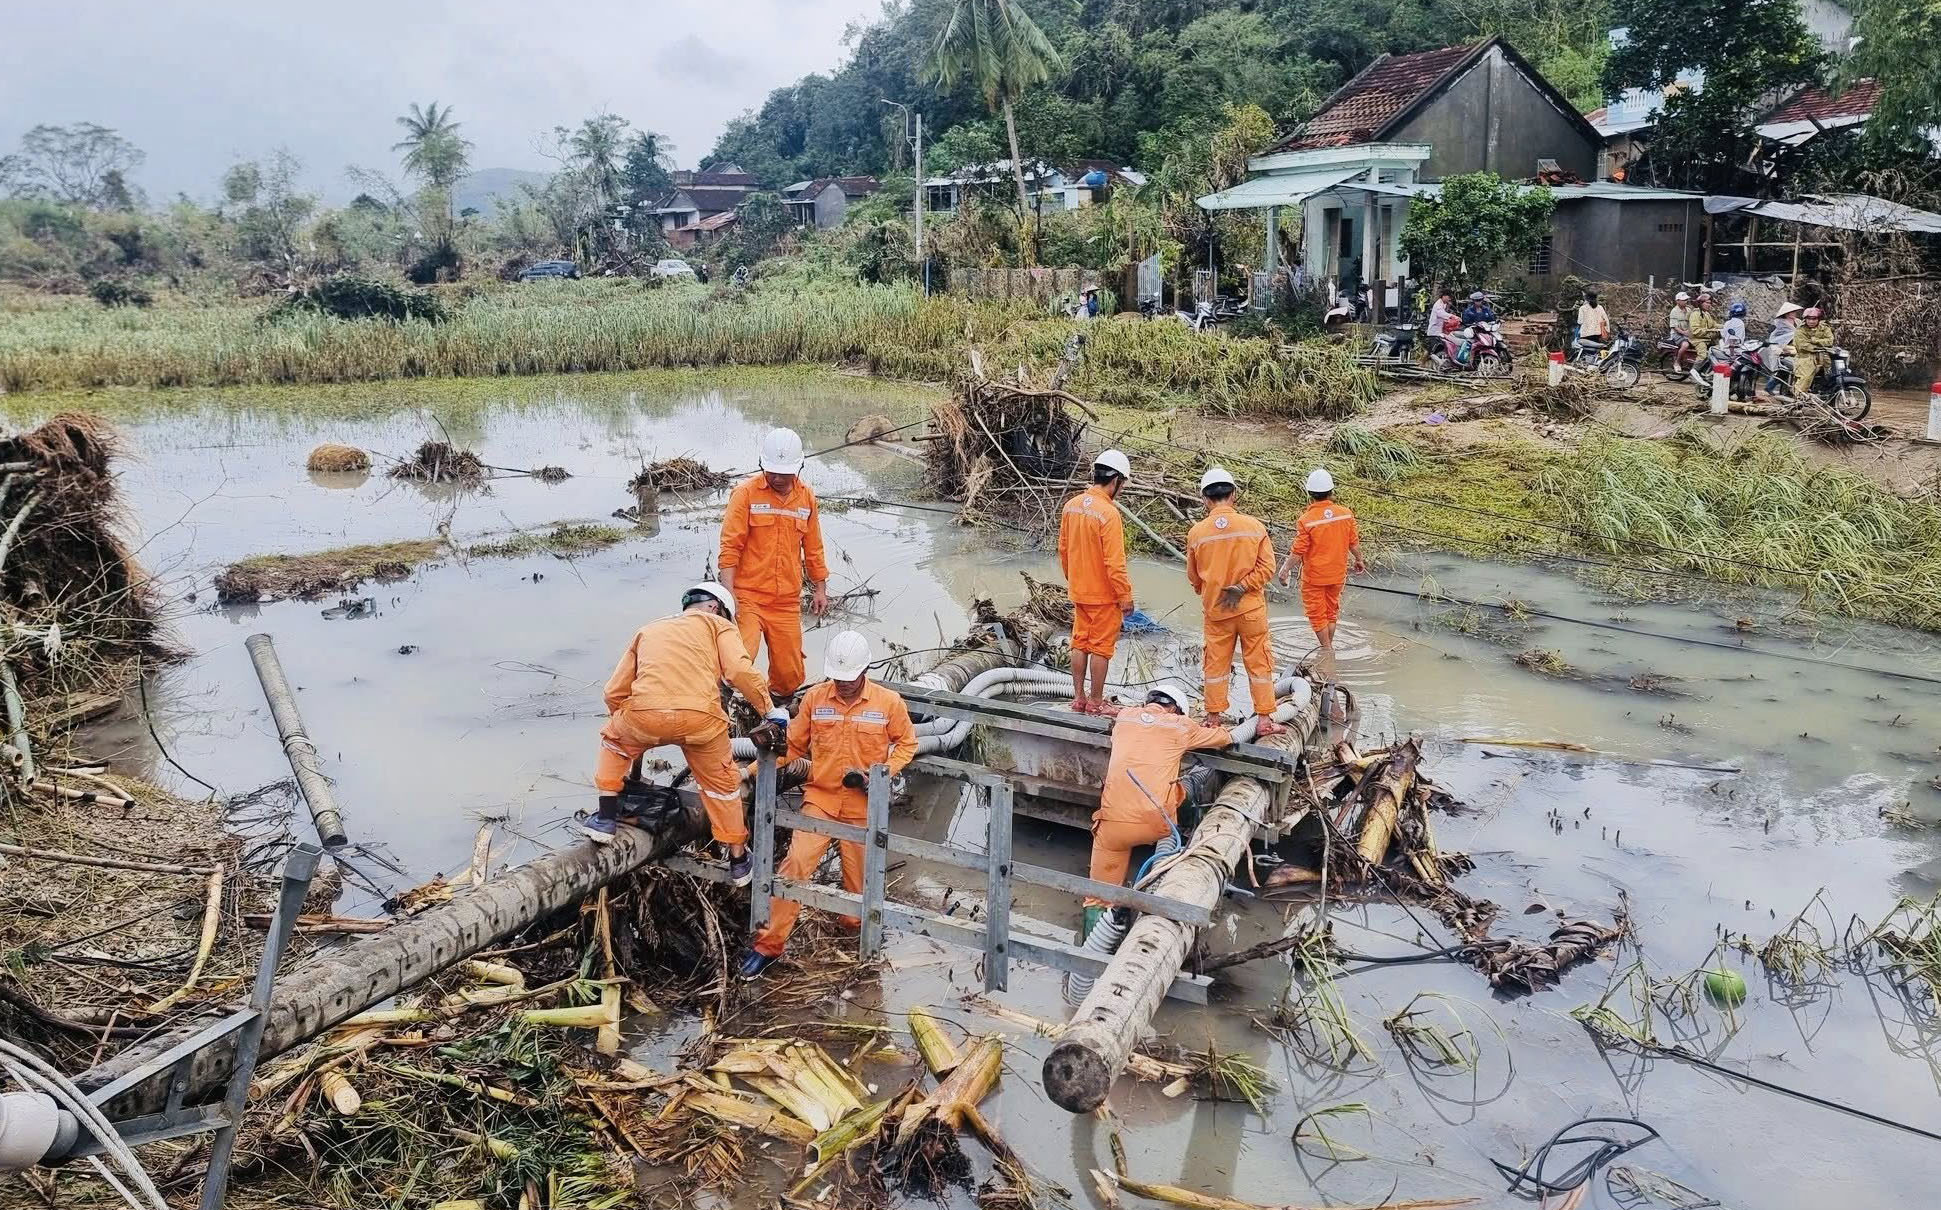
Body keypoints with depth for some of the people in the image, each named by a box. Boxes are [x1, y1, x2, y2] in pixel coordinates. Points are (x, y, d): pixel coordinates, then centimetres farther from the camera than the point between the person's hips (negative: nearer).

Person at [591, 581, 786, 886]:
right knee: (721, 782, 21)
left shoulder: (649, 630, 32)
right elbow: (741, 670, 0)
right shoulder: (716, 625, 21)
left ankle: (605, 819, 28)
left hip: (644, 714, 2)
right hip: (700, 718, -2)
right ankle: (738, 859, 30)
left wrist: (623, 724, 44)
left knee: (614, 739, 35)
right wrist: (770, 711, 8)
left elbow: (615, 691, 27)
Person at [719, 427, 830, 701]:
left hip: (788, 601, 4)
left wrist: (820, 588, 18)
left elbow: (813, 547, 19)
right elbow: (730, 546, -7)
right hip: (748, 596, -4)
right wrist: (728, 594, -15)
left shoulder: (806, 497, 9)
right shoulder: (746, 493, -4)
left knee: (790, 673, 8)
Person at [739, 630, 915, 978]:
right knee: (796, 864, -13)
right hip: (820, 799, 0)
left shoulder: (889, 702, -5)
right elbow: (793, 746, 6)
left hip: (863, 806, 0)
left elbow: (907, 743, 6)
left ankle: (854, 933, 34)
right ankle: (769, 943, -5)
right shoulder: (814, 698, -3)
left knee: (859, 877, 7)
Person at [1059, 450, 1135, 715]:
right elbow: (1115, 563, -22)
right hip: (1104, 594, -7)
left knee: (1080, 644, 16)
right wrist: (1125, 596, -12)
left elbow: (1063, 549, 10)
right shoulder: (1109, 514, -23)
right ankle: (1096, 703, 13)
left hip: (1078, 591, 7)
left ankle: (1079, 698, 25)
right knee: (1101, 648, 4)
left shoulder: (1071, 505, 0)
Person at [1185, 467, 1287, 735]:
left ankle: (1213, 716, 20)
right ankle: (1265, 718, 14)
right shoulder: (1254, 526, -10)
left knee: (1216, 663, 12)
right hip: (1251, 609, 0)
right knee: (1258, 662, 10)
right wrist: (1241, 588, -12)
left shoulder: (1197, 532, -9)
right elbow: (1267, 567, -11)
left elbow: (1193, 577, 4)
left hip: (1215, 610, 1)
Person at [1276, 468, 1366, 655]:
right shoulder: (1346, 513, -12)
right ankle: (1329, 645, 33)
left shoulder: (1306, 520, -23)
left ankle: (1327, 649, 17)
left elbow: (1297, 553, -19)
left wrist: (1285, 571, -5)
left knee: (1317, 614, 12)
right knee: (1332, 610, 22)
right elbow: (1354, 543, 1)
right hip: (1337, 574, 4)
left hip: (1313, 576, -4)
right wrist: (1359, 561, 18)